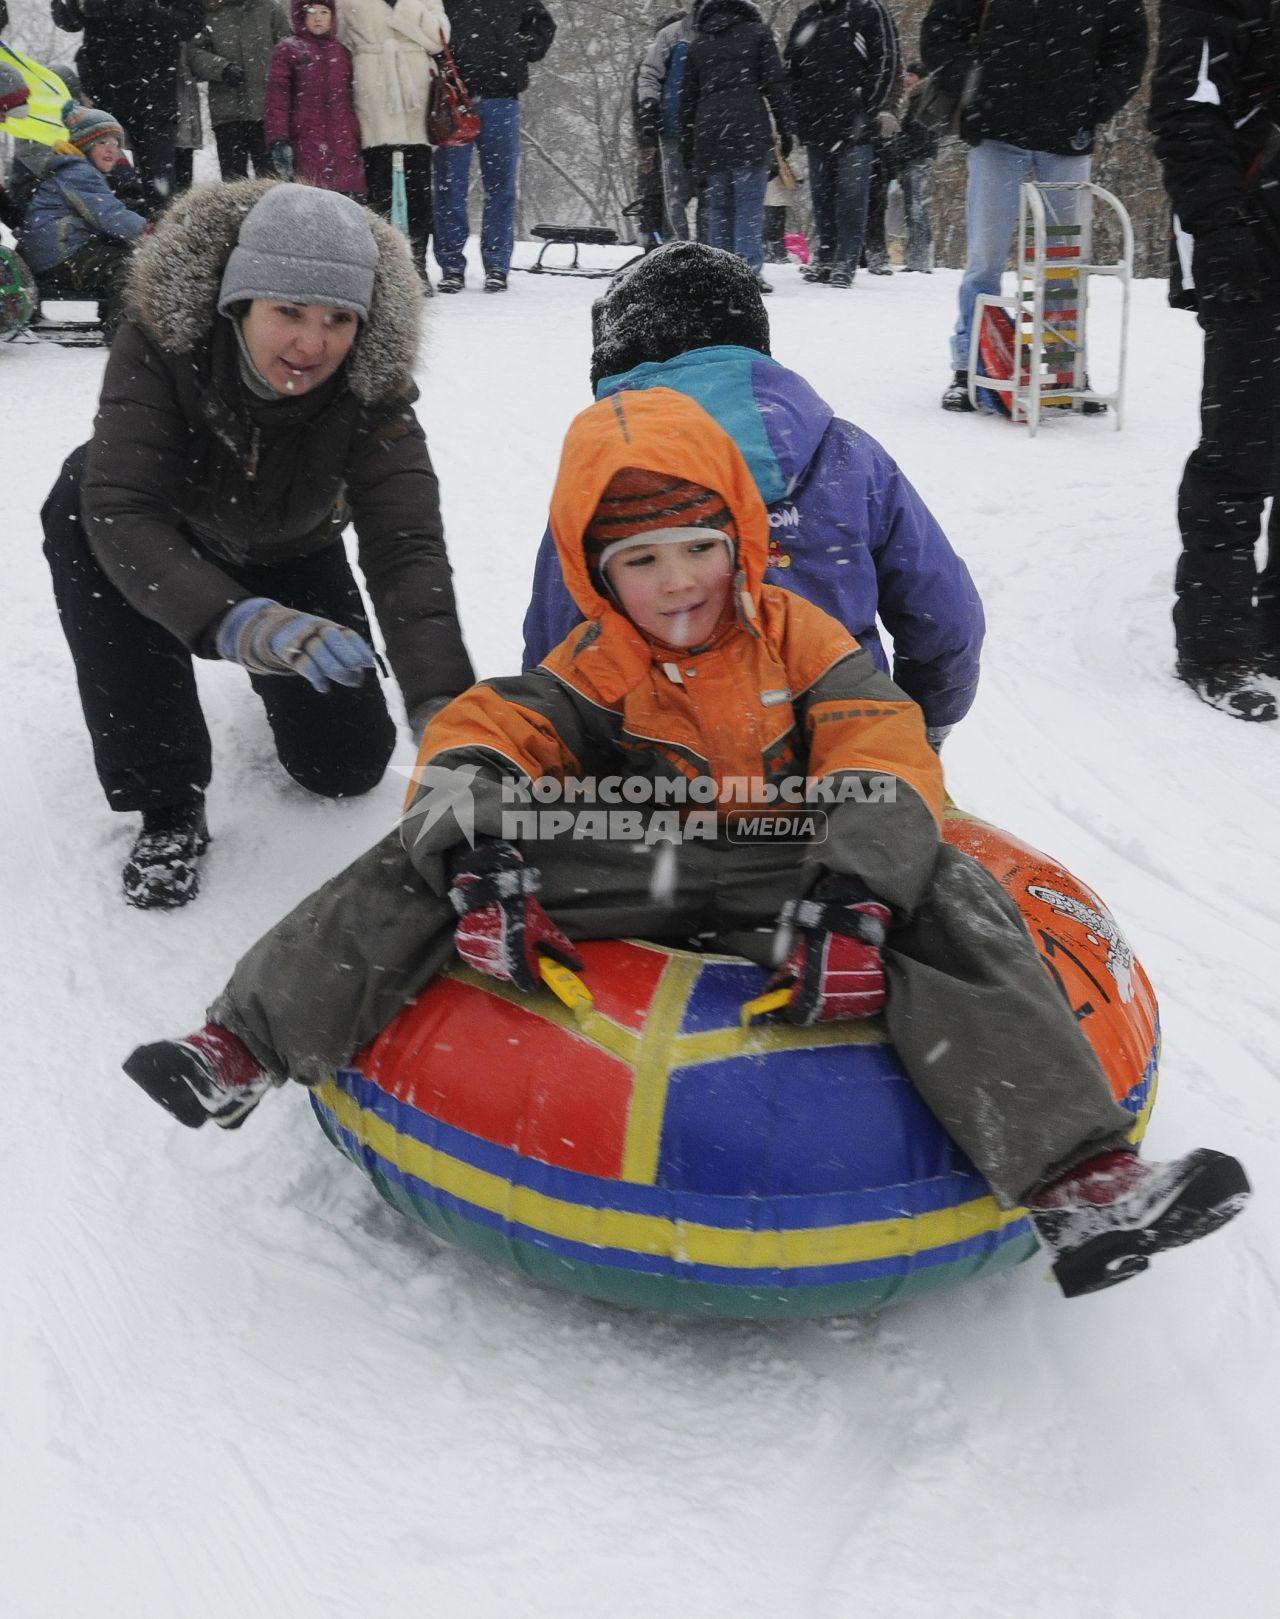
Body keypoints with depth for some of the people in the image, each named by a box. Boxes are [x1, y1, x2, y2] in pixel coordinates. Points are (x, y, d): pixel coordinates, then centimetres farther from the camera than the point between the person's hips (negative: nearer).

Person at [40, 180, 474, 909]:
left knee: (348, 764, -5)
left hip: (294, 559, 1)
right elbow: (121, 513, -47)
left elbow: (409, 550, -43)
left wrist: (445, 707, -59)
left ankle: (281, 684, 34)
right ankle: (166, 799, -22)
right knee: (81, 498, -35)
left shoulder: (371, 391, -31)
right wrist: (240, 623, -65)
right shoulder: (160, 346, -35)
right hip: (174, 547, -1)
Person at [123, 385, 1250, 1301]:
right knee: (429, 855, -14)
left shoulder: (800, 640, -1)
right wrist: (479, 863, -29)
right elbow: (474, 739, -7)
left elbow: (888, 764, -13)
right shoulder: (594, 671, 3)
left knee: (942, 895, -29)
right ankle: (246, 1047, -10)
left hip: (782, 885, -1)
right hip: (621, 879, 2)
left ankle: (1076, 1181, -38)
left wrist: (852, 895, -33)